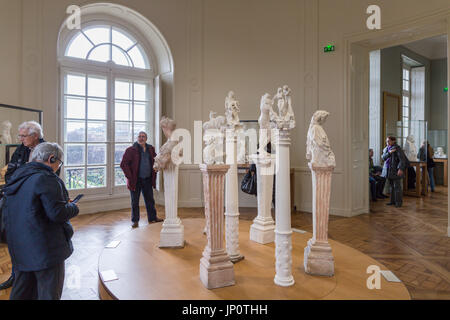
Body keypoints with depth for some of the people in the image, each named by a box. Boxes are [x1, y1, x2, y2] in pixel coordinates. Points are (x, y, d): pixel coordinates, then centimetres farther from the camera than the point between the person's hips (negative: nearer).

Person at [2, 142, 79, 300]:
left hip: (19, 249, 9)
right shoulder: (47, 179, -19)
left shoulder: (17, 177, 10)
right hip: (45, 250, -9)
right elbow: (57, 214, -24)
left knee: (21, 292, 23)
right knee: (49, 293, 6)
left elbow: (7, 212, 20)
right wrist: (73, 207, -3)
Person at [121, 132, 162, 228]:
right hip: (136, 180, -4)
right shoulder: (131, 150, -7)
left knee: (150, 200, 12)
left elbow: (155, 161, 21)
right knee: (135, 201, 6)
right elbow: (123, 164, -10)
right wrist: (129, 177, -15)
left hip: (147, 180, 4)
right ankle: (135, 221, 17)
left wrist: (154, 171, 5)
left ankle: (152, 218, 25)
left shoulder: (151, 149, 7)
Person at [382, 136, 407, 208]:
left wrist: (401, 169, -26)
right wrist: (389, 153, -16)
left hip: (395, 170, -7)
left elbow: (402, 159, -17)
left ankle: (399, 202, 3)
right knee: (392, 186, 14)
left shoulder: (397, 148, -10)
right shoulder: (386, 149, 12)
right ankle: (393, 201, 22)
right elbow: (383, 157, 0)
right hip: (389, 170, 7)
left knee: (397, 186, -4)